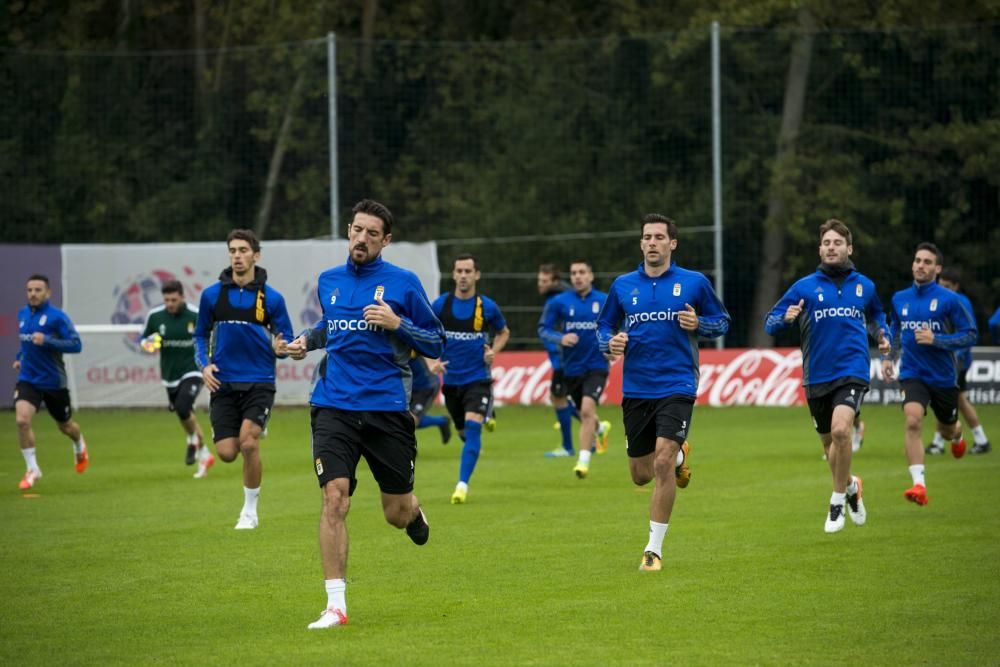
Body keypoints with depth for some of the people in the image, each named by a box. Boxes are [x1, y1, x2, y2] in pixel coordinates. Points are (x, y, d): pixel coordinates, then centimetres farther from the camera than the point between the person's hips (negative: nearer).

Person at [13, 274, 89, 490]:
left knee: (65, 426, 17)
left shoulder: (57, 317, -15)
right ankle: (32, 469, -7)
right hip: (28, 380, 3)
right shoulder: (22, 314, 3)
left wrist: (47, 341, -29)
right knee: (22, 420, -21)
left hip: (54, 381, -3)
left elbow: (76, 344, -20)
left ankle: (80, 446, 52)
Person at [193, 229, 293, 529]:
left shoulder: (272, 298, -1)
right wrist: (204, 365, -2)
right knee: (227, 452, -6)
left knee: (248, 442, -20)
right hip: (224, 384, 2)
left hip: (259, 383, -2)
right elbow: (201, 334, 15)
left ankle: (250, 510, -1)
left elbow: (286, 341, 5)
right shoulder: (212, 295, 4)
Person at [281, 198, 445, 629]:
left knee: (398, 513, 7)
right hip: (335, 407, 2)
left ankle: (414, 512, 47)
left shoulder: (402, 283, -1)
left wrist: (397, 323, -15)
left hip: (387, 407, -2)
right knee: (334, 497, -16)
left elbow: (436, 343, 1)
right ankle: (336, 605, -12)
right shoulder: (328, 281, 10)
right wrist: (306, 341, 10)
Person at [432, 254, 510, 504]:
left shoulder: (487, 306, -4)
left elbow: (503, 332, 15)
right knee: (462, 431, 15)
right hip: (451, 378, 3)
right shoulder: (440, 305, -2)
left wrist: (493, 351, -4)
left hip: (478, 377, -3)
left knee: (472, 426, -20)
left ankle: (462, 484, -21)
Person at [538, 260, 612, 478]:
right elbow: (543, 329, -2)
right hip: (571, 368, 3)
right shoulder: (558, 302, -2)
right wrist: (560, 338, -20)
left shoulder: (605, 302, -2)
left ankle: (584, 460, -21)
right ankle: (600, 428, 54)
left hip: (596, 366, -2)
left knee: (587, 409, -23)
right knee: (585, 415, 17)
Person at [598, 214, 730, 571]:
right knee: (641, 474, 9)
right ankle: (679, 456, 45)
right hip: (635, 390, 3)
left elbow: (722, 321, 10)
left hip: (676, 386, -3)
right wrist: (611, 343, -6)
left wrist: (698, 324, -11)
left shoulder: (694, 283, 0)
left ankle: (654, 548, -7)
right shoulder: (623, 286, 6)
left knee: (662, 463, -18)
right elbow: (604, 326, 17)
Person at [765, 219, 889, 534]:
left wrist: (882, 335, 7)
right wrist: (786, 318, -21)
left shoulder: (864, 286, 8)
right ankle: (851, 486, 43)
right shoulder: (805, 287, 2)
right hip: (817, 376, 2)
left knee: (840, 429, -25)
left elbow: (876, 315, 27)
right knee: (829, 443, 12)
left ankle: (838, 500, -10)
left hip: (852, 371, -2)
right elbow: (770, 323, 1)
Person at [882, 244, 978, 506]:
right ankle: (919, 485, -29)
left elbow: (970, 335, -9)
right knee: (913, 420, -25)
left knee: (947, 429, 18)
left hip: (944, 376, -1)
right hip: (912, 374, 1)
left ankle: (957, 436, 59)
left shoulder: (949, 300, -10)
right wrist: (888, 357, 9)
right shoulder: (899, 299, 4)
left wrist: (936, 340, -20)